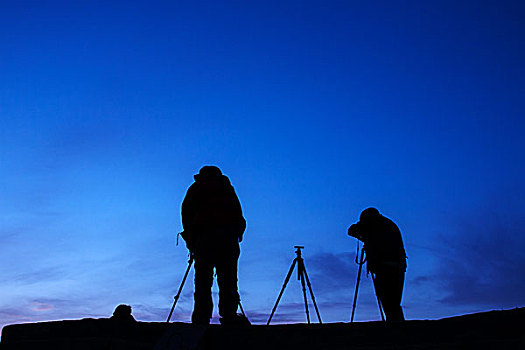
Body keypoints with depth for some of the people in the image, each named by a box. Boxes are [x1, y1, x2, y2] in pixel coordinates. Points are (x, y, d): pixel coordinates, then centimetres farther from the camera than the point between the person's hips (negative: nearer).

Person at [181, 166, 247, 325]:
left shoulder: (195, 188, 21)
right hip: (229, 236, 1)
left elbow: (186, 214, 12)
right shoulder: (228, 187, 26)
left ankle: (201, 319, -10)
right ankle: (229, 315, -13)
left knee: (202, 280, -3)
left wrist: (190, 241, 14)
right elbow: (239, 214, 16)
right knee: (228, 278, -1)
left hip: (204, 235, -1)